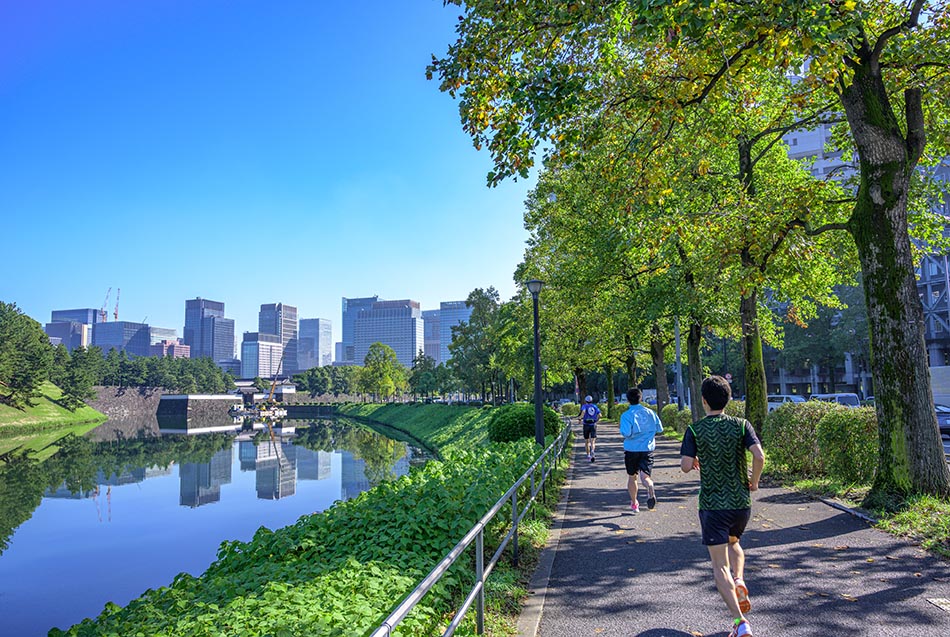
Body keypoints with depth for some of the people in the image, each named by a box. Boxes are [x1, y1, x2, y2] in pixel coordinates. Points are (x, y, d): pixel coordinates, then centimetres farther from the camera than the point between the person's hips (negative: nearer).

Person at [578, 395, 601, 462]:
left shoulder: (585, 406, 1)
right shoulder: (595, 406, 10)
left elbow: (583, 412, -22)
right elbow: (599, 415, -3)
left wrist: (580, 417, -8)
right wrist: (596, 420, 13)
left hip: (586, 425, -1)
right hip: (593, 425, 1)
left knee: (587, 441, 14)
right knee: (593, 441, -4)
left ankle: (588, 455, 19)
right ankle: (592, 451, -33)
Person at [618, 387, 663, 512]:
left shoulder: (626, 415, -11)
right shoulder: (650, 412, 1)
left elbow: (626, 433, -22)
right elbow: (659, 429, 7)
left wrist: (624, 435, -1)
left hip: (631, 449, -2)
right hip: (647, 449, 2)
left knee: (632, 477, 15)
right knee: (645, 475, -3)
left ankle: (634, 504, 26)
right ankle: (650, 488, -37)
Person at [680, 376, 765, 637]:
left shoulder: (694, 430, -8)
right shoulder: (741, 425, -3)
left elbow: (686, 466, -13)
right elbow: (759, 456, -15)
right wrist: (754, 482, 1)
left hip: (712, 505, -3)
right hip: (741, 502, 3)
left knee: (720, 565, 3)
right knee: (733, 542, 32)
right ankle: (738, 581, 9)